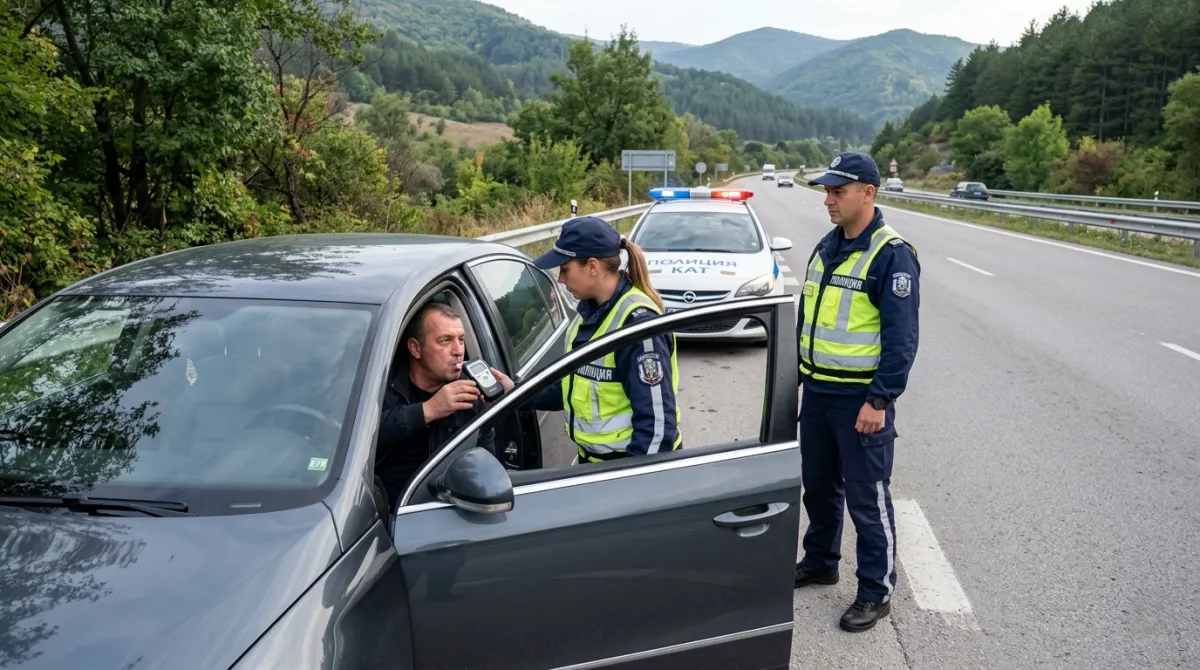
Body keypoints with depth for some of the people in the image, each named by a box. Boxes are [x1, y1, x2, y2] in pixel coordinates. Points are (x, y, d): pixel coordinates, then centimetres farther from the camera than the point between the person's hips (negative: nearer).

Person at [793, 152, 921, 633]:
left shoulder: (892, 255, -14)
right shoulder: (826, 247, 10)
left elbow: (901, 337, -17)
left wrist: (880, 400, -20)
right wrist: (795, 374, 16)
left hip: (860, 399, -7)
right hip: (816, 391, 7)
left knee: (867, 498, 4)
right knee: (818, 485, 20)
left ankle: (876, 592, 19)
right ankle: (819, 561, 39)